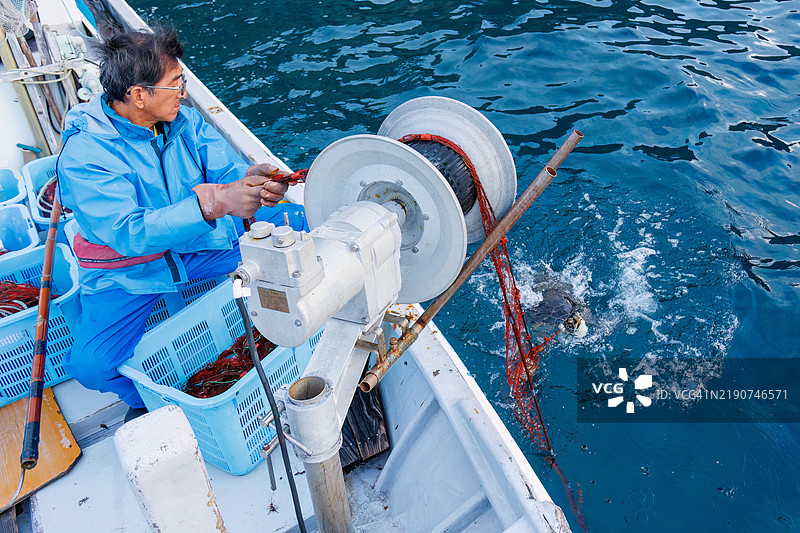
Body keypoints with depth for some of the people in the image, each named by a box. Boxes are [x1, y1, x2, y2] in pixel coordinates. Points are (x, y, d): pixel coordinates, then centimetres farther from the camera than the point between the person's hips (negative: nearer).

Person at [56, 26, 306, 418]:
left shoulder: (183, 119, -4)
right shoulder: (83, 154, -23)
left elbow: (226, 168, -8)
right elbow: (129, 233, -34)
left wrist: (250, 179, -34)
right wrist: (213, 203, -46)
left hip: (202, 243, 4)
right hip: (127, 273, -3)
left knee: (300, 223, -10)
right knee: (91, 364, -27)